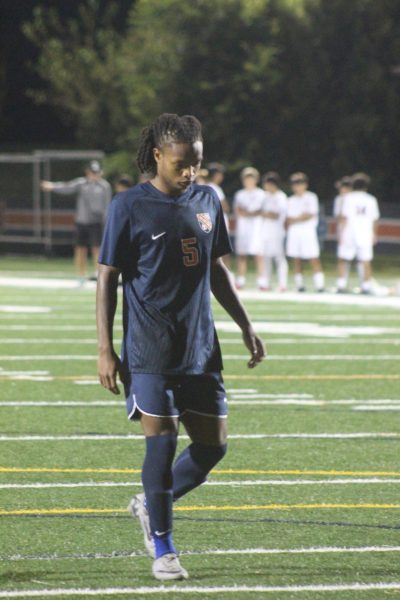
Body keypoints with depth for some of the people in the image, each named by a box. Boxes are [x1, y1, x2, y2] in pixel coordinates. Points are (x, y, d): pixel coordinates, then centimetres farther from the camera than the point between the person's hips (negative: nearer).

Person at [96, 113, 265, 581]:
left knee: (213, 444, 4)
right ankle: (163, 549, 6)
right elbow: (107, 279, -4)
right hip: (150, 350, -5)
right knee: (162, 441, -7)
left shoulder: (206, 201, 9)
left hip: (200, 347, 5)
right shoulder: (130, 207, -6)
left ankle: (150, 505, 28)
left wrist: (246, 327, 17)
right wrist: (105, 351, -9)